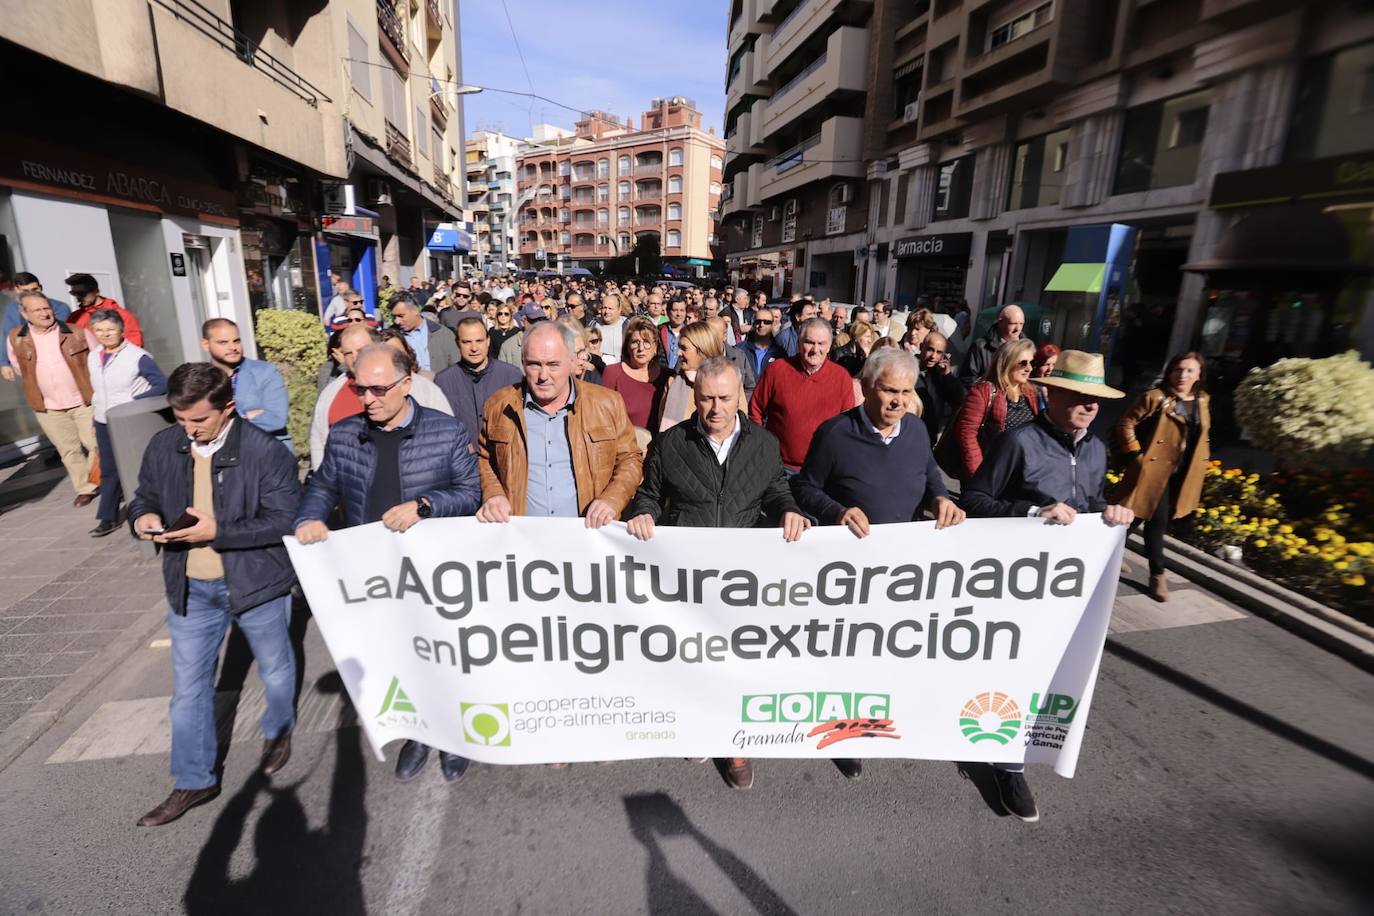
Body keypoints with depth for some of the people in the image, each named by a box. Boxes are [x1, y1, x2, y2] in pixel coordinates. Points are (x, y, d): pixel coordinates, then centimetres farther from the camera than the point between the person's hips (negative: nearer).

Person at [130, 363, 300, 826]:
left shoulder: (266, 451, -20)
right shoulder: (162, 447, -3)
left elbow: (284, 520, -20)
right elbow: (145, 498, 11)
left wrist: (218, 532, -28)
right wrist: (144, 518, -12)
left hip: (257, 581, -4)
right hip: (190, 587, 4)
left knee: (275, 669, 18)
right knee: (188, 686, 13)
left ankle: (278, 732, 47)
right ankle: (193, 781, 30)